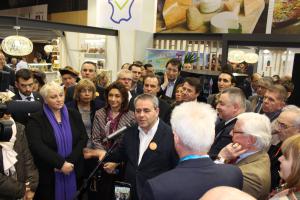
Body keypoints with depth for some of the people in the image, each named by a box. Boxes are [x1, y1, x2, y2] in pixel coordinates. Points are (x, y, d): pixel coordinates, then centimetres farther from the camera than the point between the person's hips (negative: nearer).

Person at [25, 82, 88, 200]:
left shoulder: (74, 115, 4)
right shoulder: (36, 119, -6)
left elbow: (83, 138, -3)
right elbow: (37, 146, -17)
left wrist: (70, 161, -16)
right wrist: (61, 164, -22)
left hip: (74, 171, 3)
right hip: (49, 174, -3)